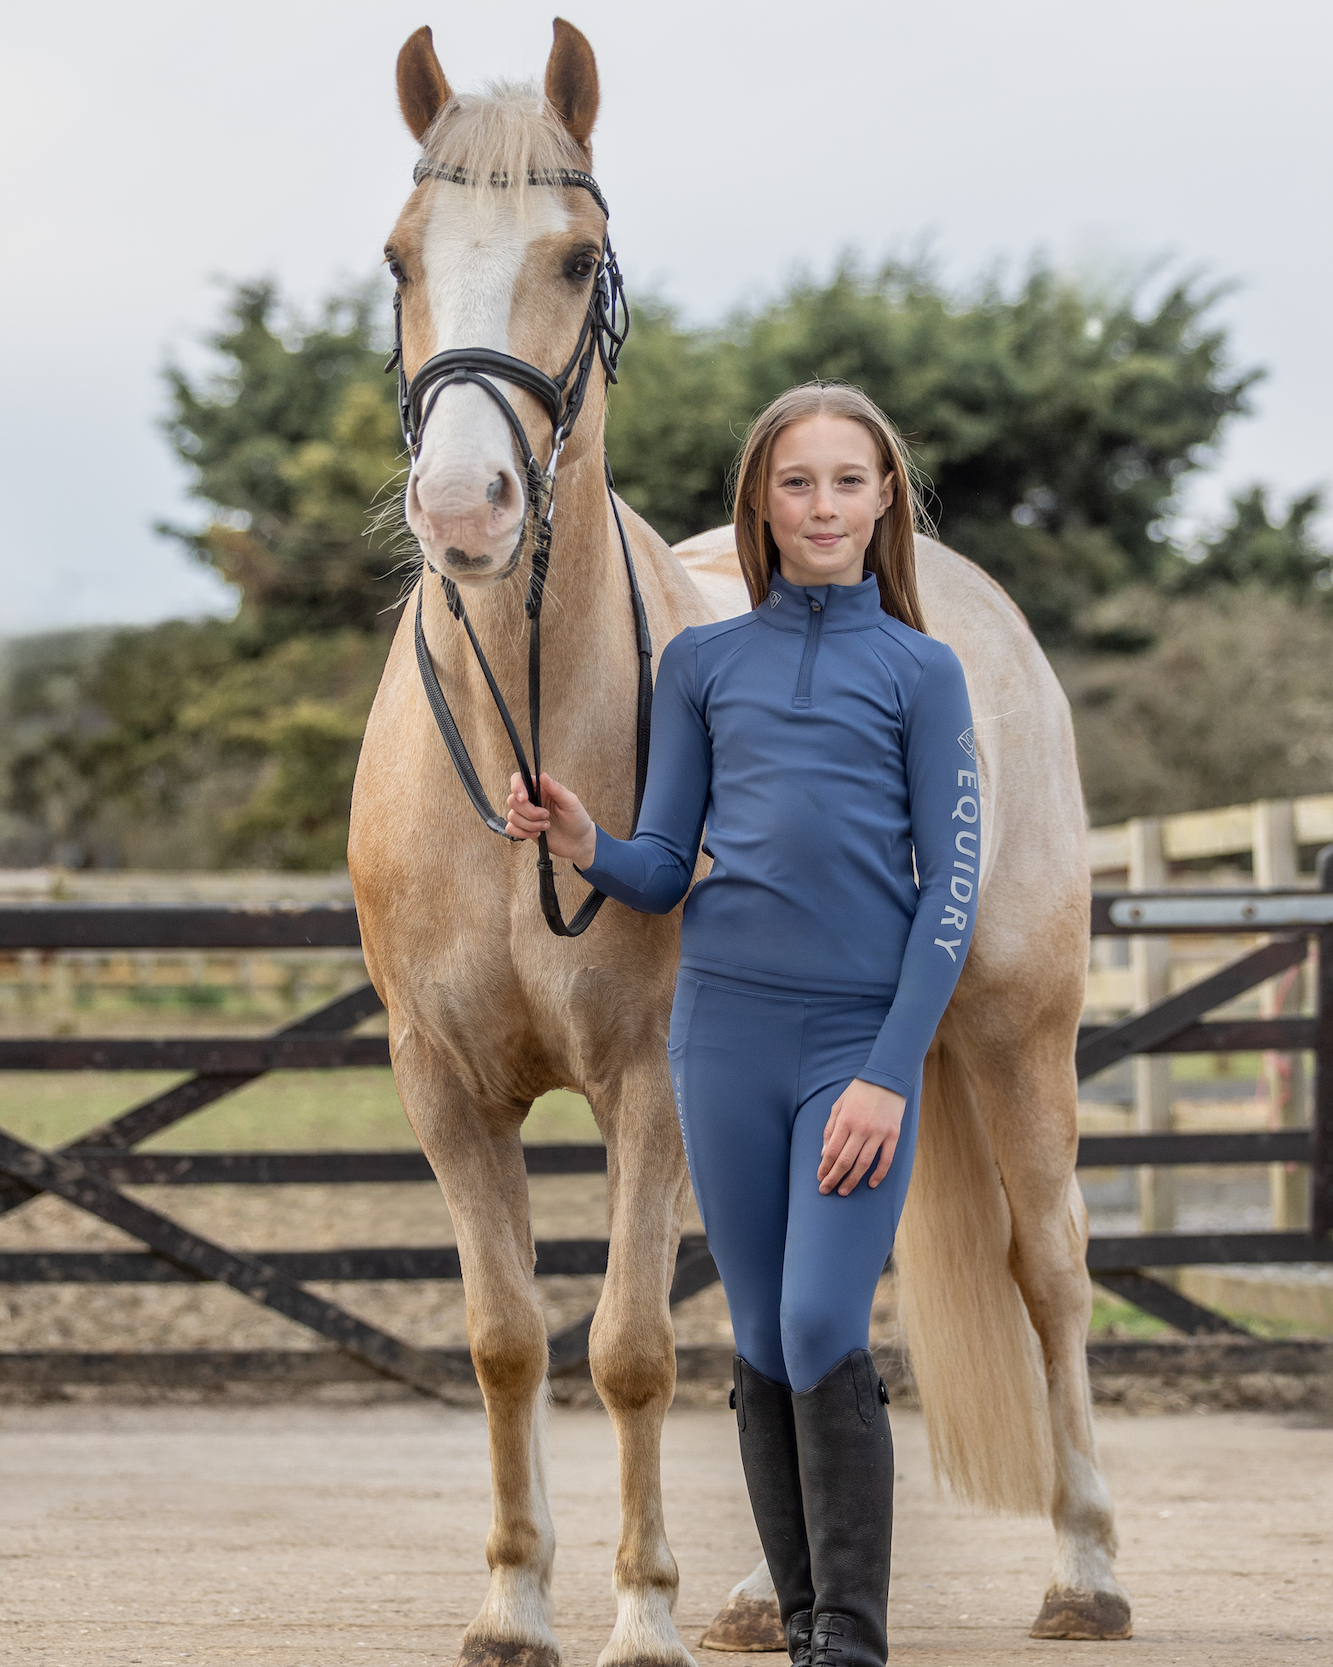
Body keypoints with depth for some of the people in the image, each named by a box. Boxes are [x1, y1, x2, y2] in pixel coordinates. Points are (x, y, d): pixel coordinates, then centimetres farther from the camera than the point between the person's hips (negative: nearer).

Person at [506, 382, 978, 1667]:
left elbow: (950, 893, 0)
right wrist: (584, 847, -14)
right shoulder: (702, 664, 9)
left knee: (825, 1331, -14)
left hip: (861, 1036, -2)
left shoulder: (920, 673, 4)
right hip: (725, 1030, 3)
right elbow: (664, 870, 9)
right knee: (762, 1351, 6)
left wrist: (889, 1074, -9)